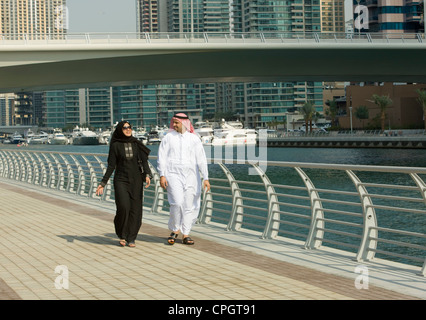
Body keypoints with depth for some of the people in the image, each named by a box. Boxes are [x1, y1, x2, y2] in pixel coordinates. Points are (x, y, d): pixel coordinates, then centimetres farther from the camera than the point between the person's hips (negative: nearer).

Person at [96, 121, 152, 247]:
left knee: (135, 209, -3)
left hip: (135, 180, 3)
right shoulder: (115, 145, -1)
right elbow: (111, 166, 0)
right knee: (123, 206, -18)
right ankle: (122, 235, 4)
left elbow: (144, 161, 0)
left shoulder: (136, 144, 6)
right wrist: (103, 183, -5)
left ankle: (131, 238, 8)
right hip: (121, 180, -2)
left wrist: (147, 175, -18)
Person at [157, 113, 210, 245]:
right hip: (173, 175, -2)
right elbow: (162, 158, 3)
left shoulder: (194, 139, 5)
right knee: (177, 202, -17)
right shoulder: (168, 138, 4)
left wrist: (206, 178, -3)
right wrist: (162, 175, -7)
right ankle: (175, 230, 1)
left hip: (190, 176, 2)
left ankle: (185, 235, 11)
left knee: (189, 206, 1)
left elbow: (201, 159, 3)